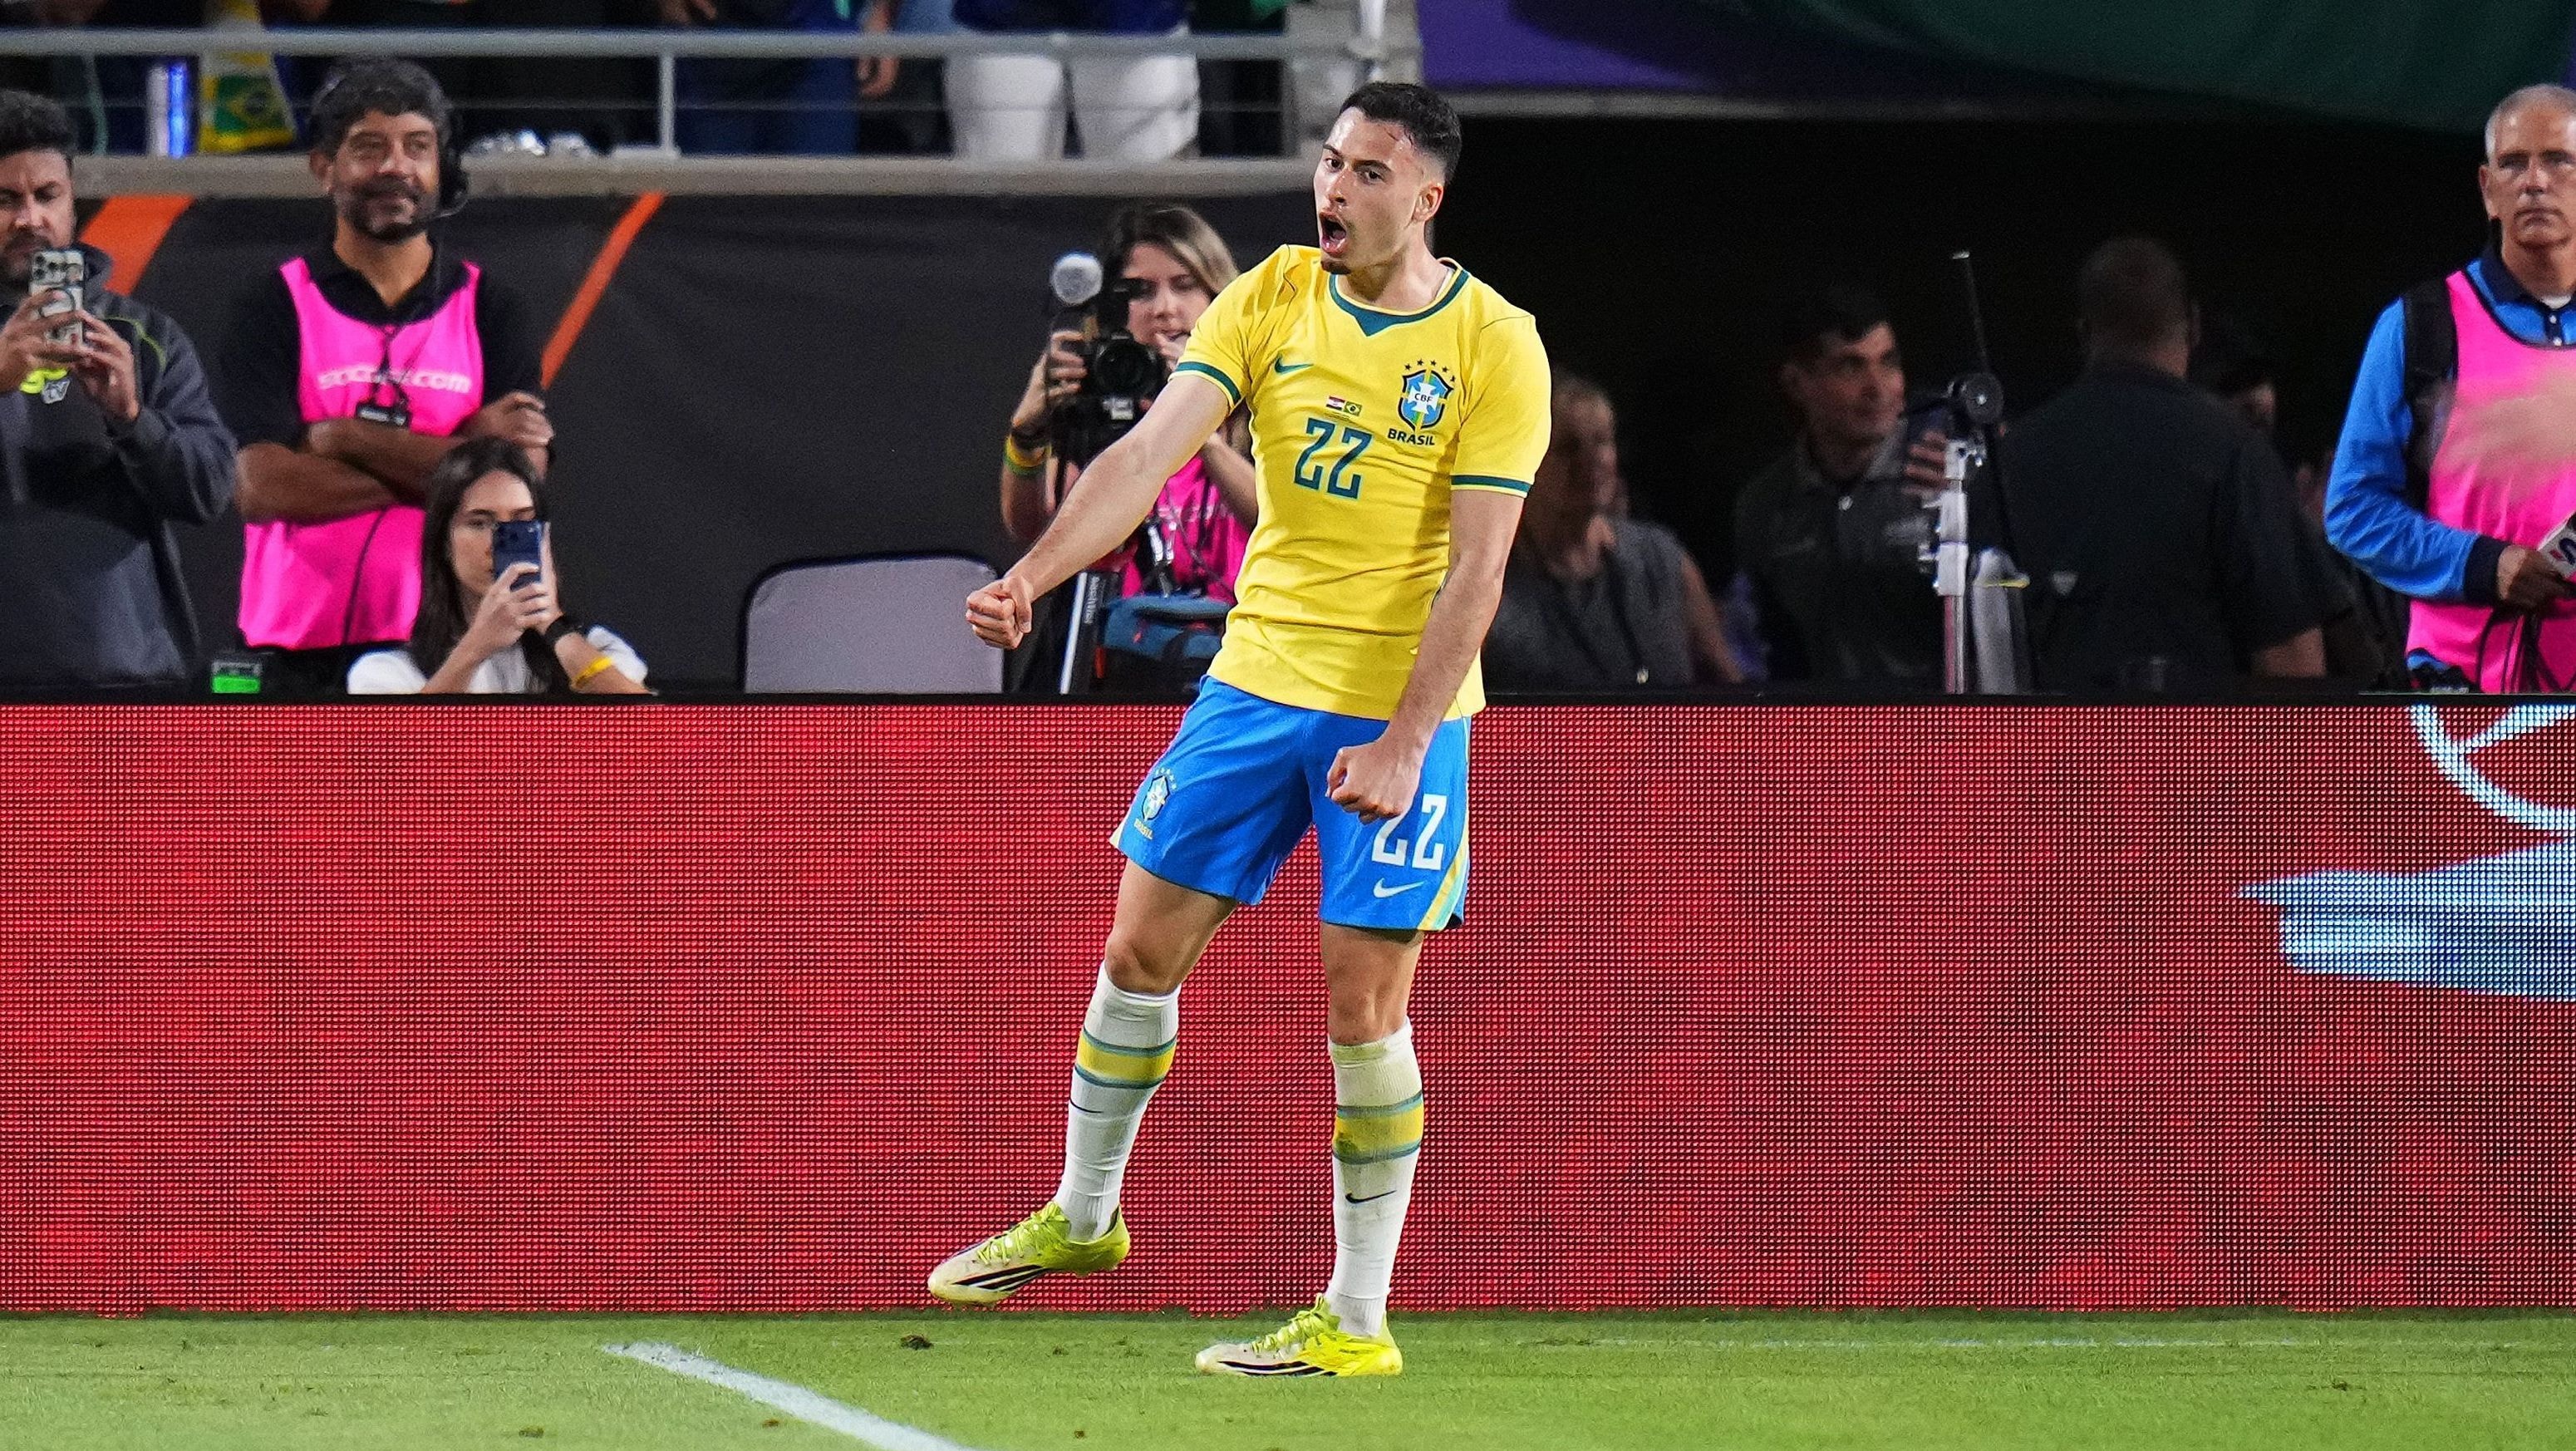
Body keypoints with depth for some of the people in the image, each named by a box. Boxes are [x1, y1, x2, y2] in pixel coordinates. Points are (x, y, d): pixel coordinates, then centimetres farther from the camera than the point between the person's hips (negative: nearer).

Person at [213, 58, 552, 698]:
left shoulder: (490, 311, 12)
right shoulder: (276, 309, 7)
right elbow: (260, 486, -7)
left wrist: (347, 439, -6)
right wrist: (461, 457, -6)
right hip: (303, 662, -1)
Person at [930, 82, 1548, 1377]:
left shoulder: (1494, 344, -11)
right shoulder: (1270, 299, 0)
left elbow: (1476, 565, -13)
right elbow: (1150, 453, -9)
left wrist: (1402, 743, -20)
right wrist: (1032, 577, -25)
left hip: (1400, 710, -4)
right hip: (1255, 682, 4)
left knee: (1364, 1001, -5)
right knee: (1140, 950, 8)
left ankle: (1356, 1323, 4)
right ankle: (1080, 1217, 30)